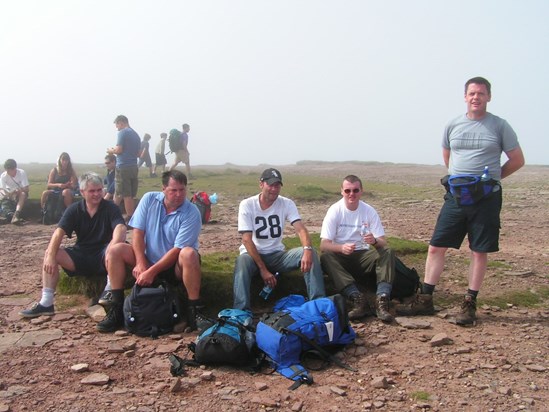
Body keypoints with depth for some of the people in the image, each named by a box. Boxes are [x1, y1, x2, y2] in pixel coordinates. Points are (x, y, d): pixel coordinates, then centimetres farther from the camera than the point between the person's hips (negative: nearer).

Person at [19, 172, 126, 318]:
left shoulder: (111, 208, -8)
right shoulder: (74, 210, 2)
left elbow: (120, 229, -26)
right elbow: (59, 232, -11)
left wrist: (112, 250, -47)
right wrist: (51, 256, -29)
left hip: (102, 256, -4)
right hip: (81, 255, 4)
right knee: (49, 254, -16)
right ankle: (46, 303, -18)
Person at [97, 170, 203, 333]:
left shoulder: (191, 213, -17)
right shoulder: (149, 199, -5)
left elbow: (178, 249, -21)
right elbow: (138, 231, -6)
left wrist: (152, 272, -24)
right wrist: (141, 263, -18)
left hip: (175, 266, -4)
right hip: (149, 260, 4)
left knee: (189, 254, -36)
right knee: (115, 250, -15)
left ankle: (194, 310, -27)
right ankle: (117, 308, -12)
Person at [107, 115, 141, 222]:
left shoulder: (122, 132, -7)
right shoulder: (136, 135, 15)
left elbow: (119, 150, -16)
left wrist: (111, 151, 6)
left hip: (123, 167, -7)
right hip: (134, 167, 7)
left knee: (126, 195, -4)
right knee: (131, 196, 11)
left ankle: (129, 218, -3)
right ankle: (131, 218, 15)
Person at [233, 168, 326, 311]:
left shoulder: (287, 204, -4)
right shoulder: (247, 205, -11)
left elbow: (300, 229, -18)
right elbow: (247, 240, -17)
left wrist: (307, 250, -41)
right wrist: (263, 269, -25)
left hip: (277, 255, 3)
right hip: (253, 255, -2)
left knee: (311, 253, -22)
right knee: (242, 261, -38)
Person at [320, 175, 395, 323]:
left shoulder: (369, 211, -4)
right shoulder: (334, 211, -10)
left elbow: (383, 242, -6)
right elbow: (324, 244, -16)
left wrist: (374, 241, -32)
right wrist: (341, 247, -38)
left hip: (363, 256, 2)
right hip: (341, 256, -2)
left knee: (388, 252, -24)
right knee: (325, 256, -33)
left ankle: (382, 299, -36)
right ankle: (357, 297, -40)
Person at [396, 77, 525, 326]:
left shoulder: (500, 126, 0)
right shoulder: (453, 126, 6)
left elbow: (517, 160, 6)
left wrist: (489, 178, 5)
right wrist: (461, 178, 12)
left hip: (486, 198, -2)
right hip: (455, 197, 3)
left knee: (479, 251, 4)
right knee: (436, 247, 0)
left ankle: (469, 304, 16)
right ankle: (425, 300, 9)